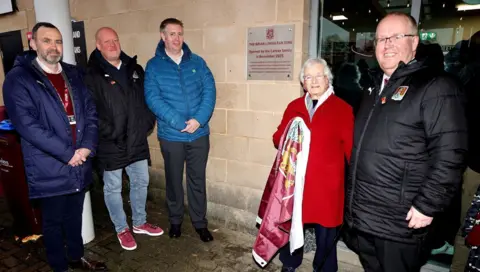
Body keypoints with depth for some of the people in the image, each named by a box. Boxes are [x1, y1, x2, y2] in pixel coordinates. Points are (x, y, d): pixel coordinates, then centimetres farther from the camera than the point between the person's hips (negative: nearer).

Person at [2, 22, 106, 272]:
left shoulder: (73, 74, 9)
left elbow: (90, 112, 5)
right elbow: (27, 125, -17)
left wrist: (87, 146, -9)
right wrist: (67, 154, -17)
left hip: (79, 164, 5)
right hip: (50, 169, -5)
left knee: (75, 215, 21)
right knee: (54, 221, 12)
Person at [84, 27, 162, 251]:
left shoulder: (134, 68, 10)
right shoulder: (92, 75, -8)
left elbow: (147, 97, 12)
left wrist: (148, 122, 2)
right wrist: (109, 133, -17)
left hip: (137, 140, 5)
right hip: (110, 144, -5)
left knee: (141, 182, 15)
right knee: (113, 188, 9)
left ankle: (140, 223, 35)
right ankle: (121, 229, 28)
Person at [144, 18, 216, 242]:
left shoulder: (197, 62, 5)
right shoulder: (153, 66, -1)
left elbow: (209, 91, -3)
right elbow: (152, 99, -11)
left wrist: (199, 119, -17)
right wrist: (180, 122, -20)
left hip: (199, 134, 2)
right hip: (170, 136, -1)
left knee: (198, 180, 11)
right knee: (174, 180, 14)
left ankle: (200, 222, 27)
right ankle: (175, 220, 34)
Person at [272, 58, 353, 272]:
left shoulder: (343, 109, -3)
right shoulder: (294, 106, 9)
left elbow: (350, 148, -3)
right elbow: (278, 138, 10)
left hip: (326, 182, -3)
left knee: (325, 230, 11)